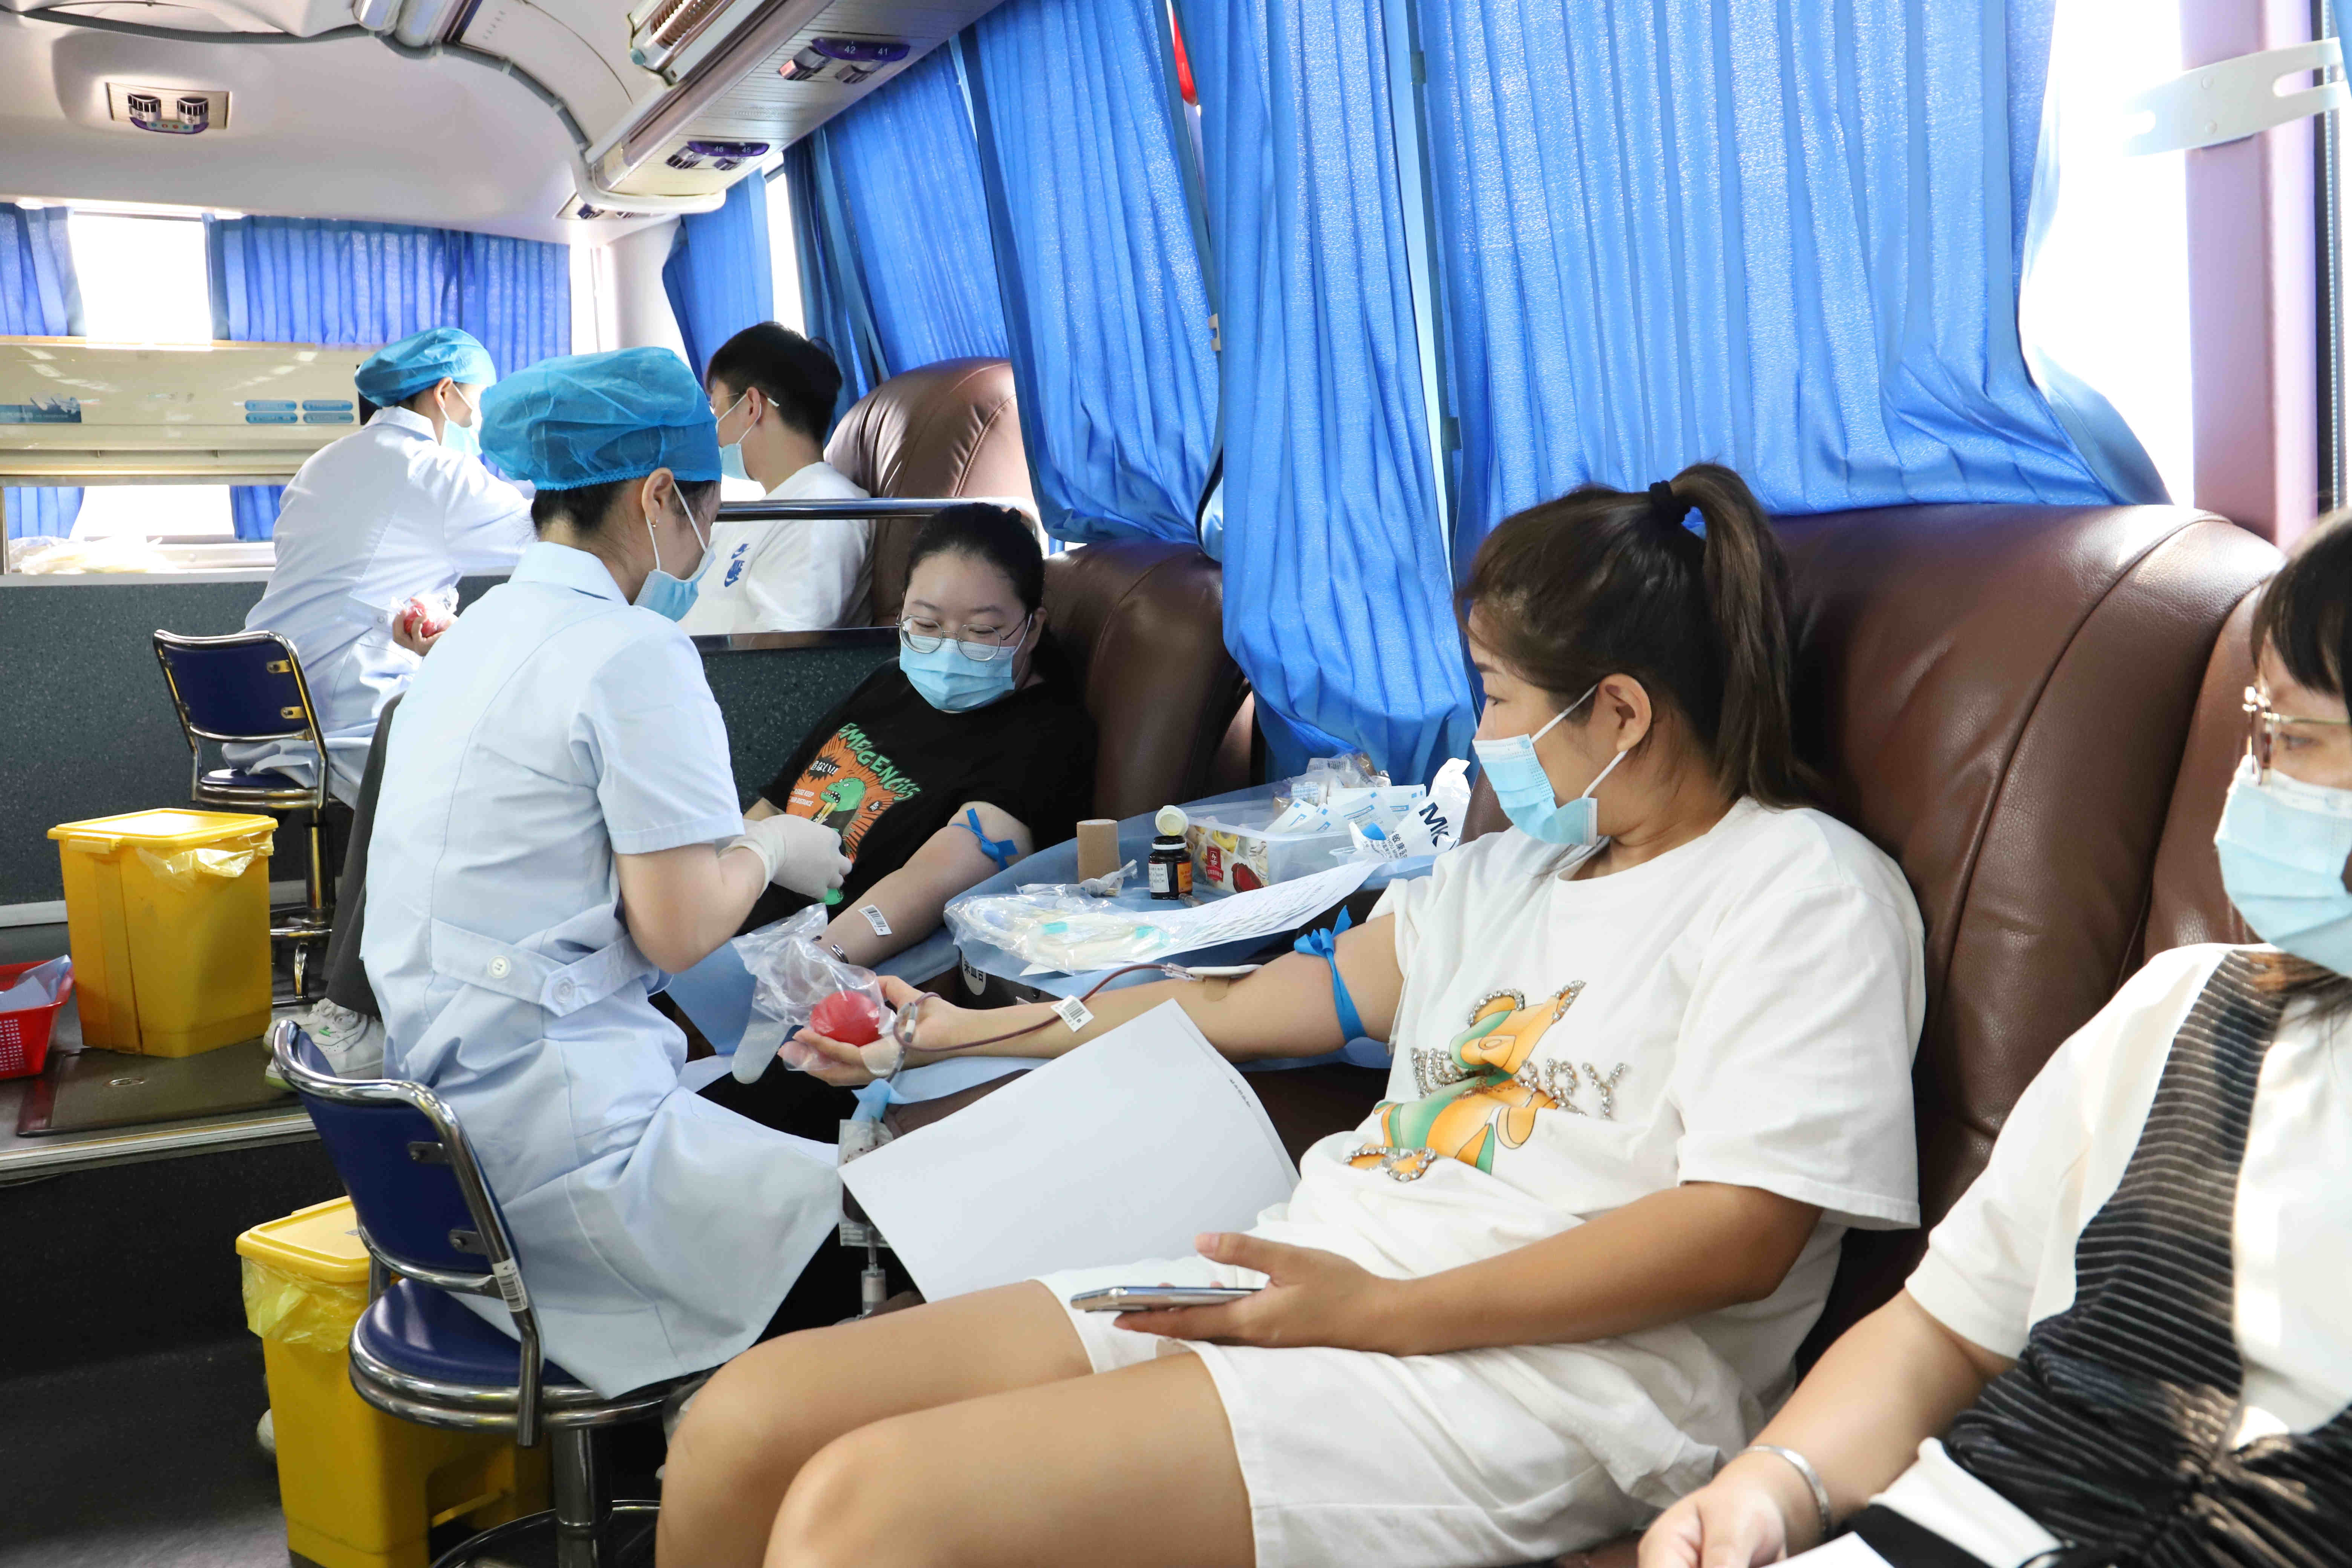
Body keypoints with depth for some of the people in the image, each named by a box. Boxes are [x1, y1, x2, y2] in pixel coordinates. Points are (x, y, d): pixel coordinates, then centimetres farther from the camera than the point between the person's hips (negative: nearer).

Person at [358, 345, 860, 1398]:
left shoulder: (477, 633, 15)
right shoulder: (635, 655, -13)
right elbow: (681, 930, -15)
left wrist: (730, 846, 20)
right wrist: (768, 847, 4)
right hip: (552, 1139, -10)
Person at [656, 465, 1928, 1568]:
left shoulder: (1807, 888, -1)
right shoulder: (1508, 873, 23)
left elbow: (1742, 1234, -12)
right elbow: (1247, 1008, 28)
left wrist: (1377, 1312, -17)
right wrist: (963, 1033, 33)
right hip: (1290, 1285, 8)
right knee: (747, 1419, -7)